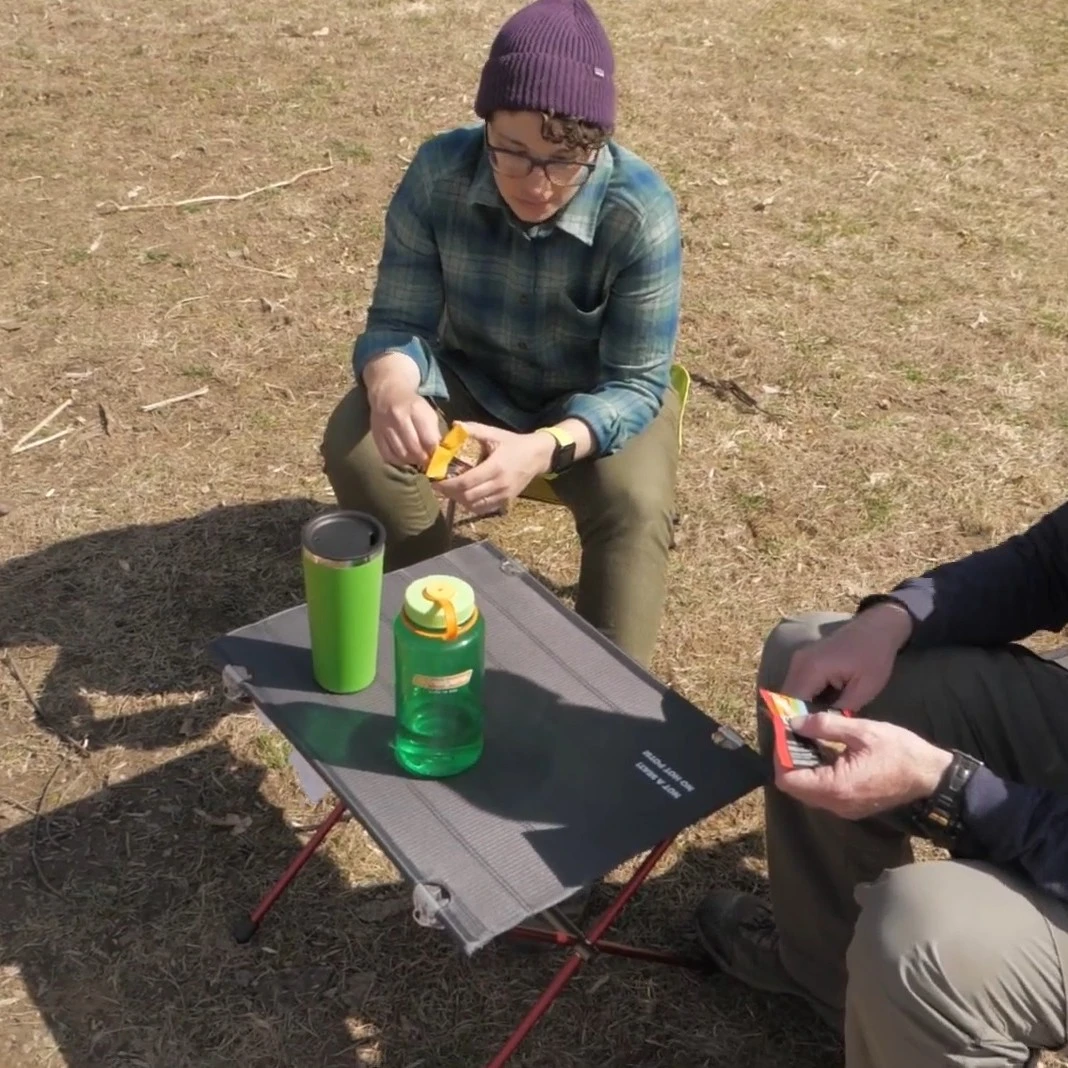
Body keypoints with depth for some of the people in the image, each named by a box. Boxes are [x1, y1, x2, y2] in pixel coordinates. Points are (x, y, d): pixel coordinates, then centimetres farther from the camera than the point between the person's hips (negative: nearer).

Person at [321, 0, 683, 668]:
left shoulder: (641, 212, -29)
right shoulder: (439, 173, -22)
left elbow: (636, 384, -26)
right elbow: (399, 322, -16)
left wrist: (544, 449, -47)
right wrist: (392, 390, -43)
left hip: (601, 401, -2)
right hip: (473, 380, 3)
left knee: (634, 504, -31)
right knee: (357, 445, -22)